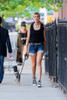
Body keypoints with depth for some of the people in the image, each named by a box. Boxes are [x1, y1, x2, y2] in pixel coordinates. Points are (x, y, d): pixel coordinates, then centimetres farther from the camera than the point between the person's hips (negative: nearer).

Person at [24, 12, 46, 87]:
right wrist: (26, 47, 0)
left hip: (40, 45, -1)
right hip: (32, 45, 1)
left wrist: (45, 46, 10)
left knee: (39, 63, -13)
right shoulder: (31, 26, 3)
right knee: (34, 64, 8)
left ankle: (39, 81, -17)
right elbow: (28, 37, 4)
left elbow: (44, 37, 9)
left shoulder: (42, 26, 3)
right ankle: (34, 78, 30)